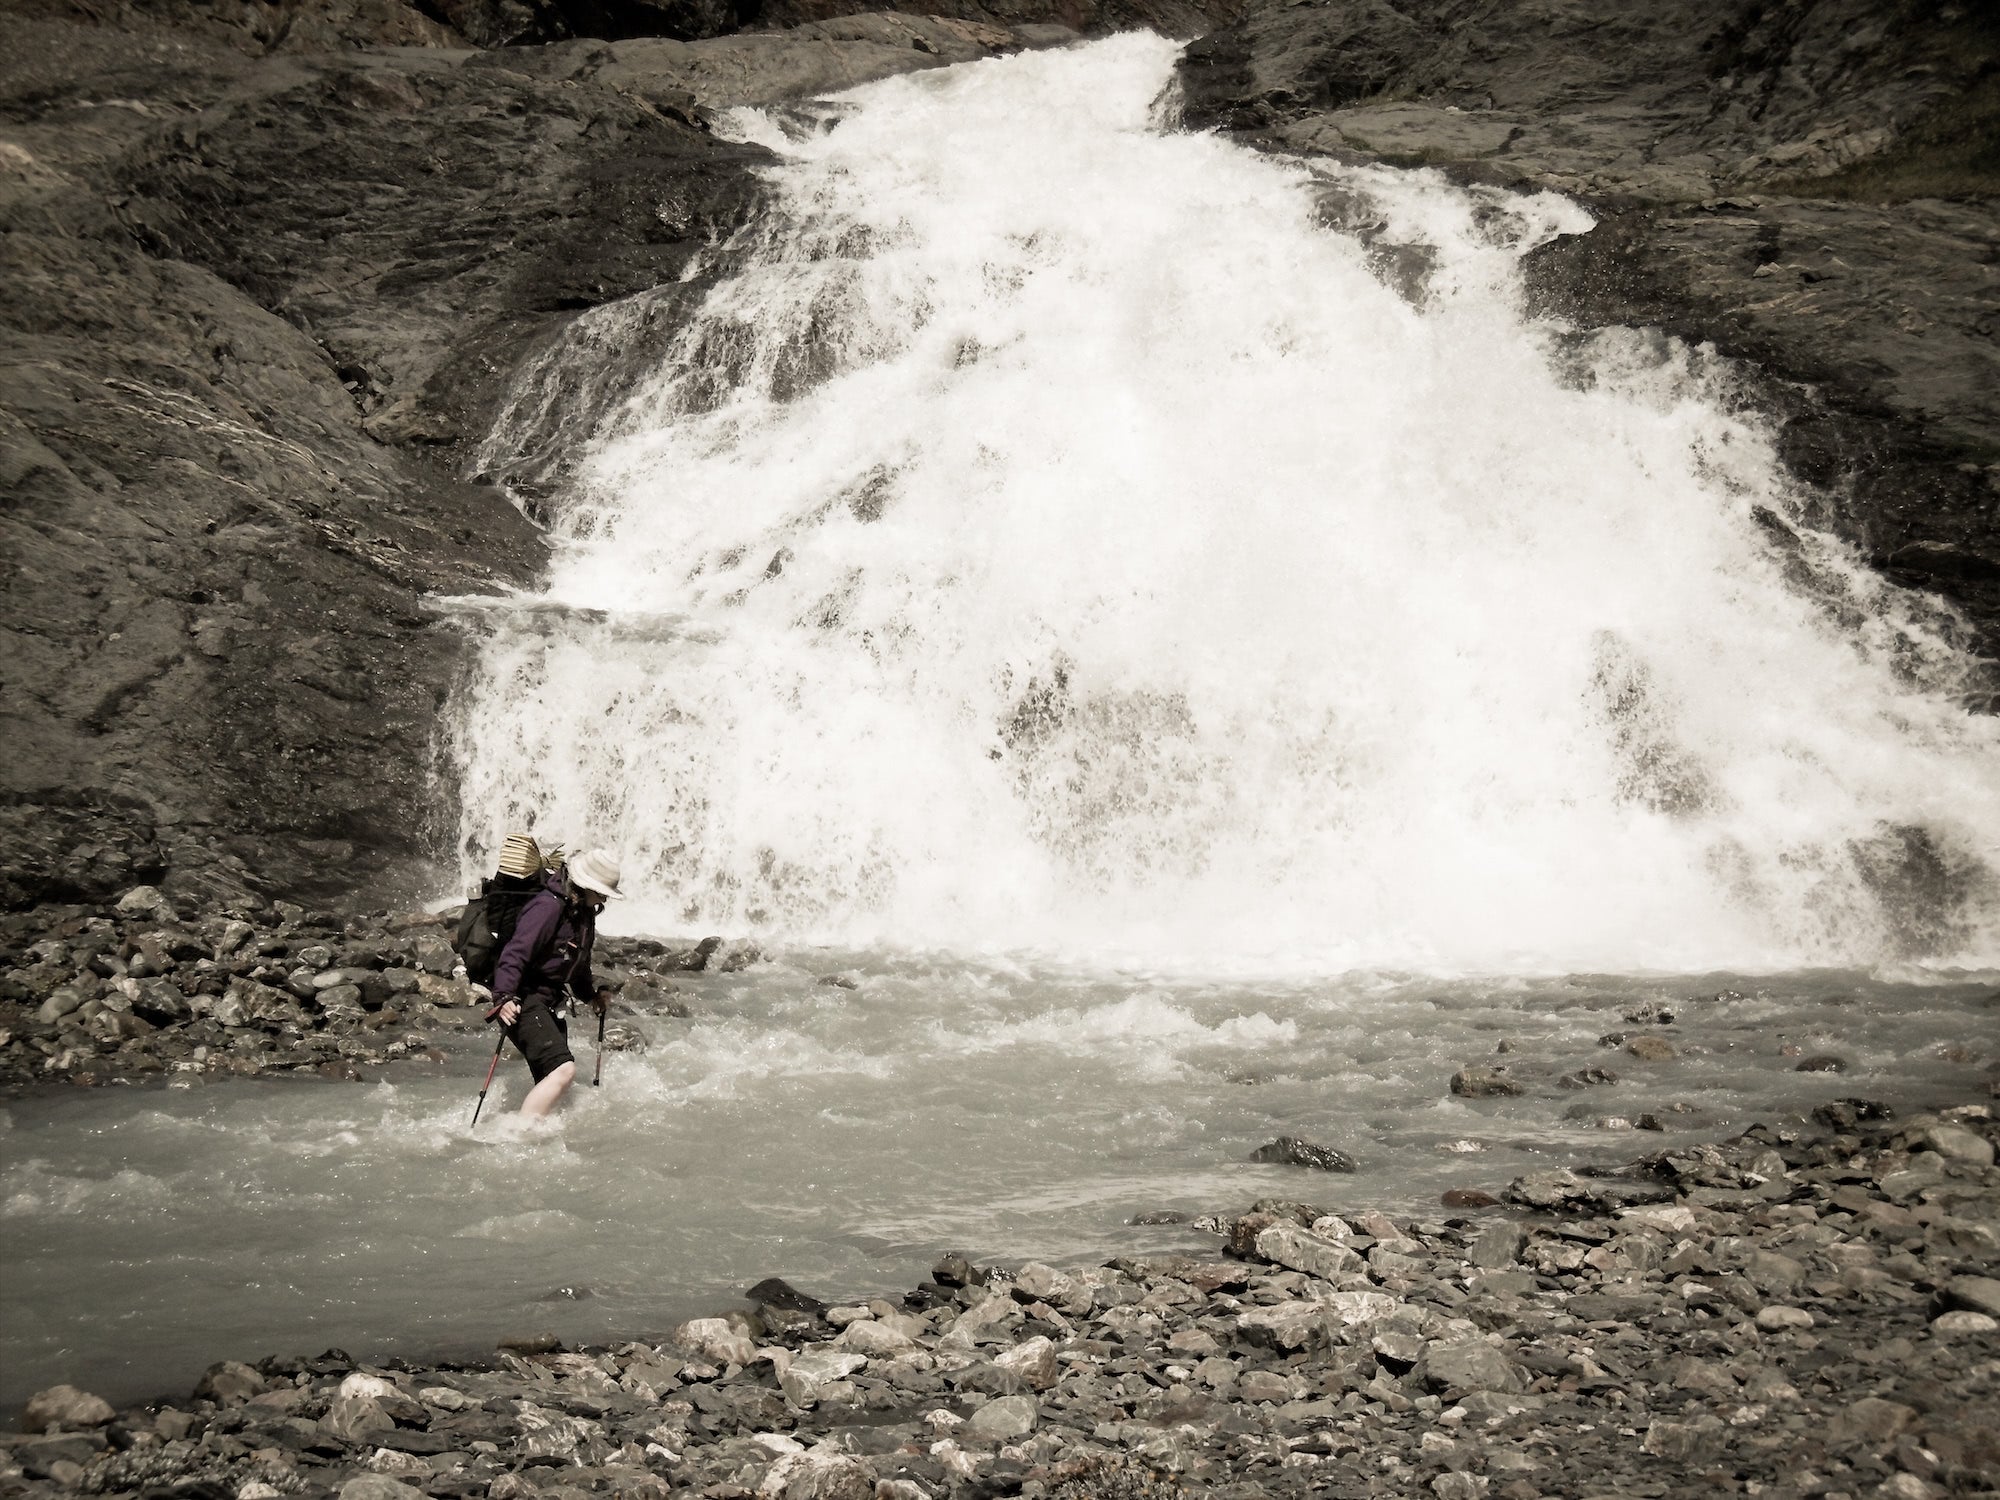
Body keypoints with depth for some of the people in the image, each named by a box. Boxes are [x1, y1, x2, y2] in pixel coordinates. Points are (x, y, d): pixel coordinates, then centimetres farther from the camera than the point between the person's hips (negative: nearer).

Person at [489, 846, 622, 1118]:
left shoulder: (584, 912, 14)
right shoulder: (549, 906, -18)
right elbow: (516, 952, -27)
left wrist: (591, 995, 24)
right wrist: (505, 996, -36)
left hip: (552, 1003, 10)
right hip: (524, 1001, -10)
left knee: (554, 1079, 10)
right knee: (564, 1069, -23)